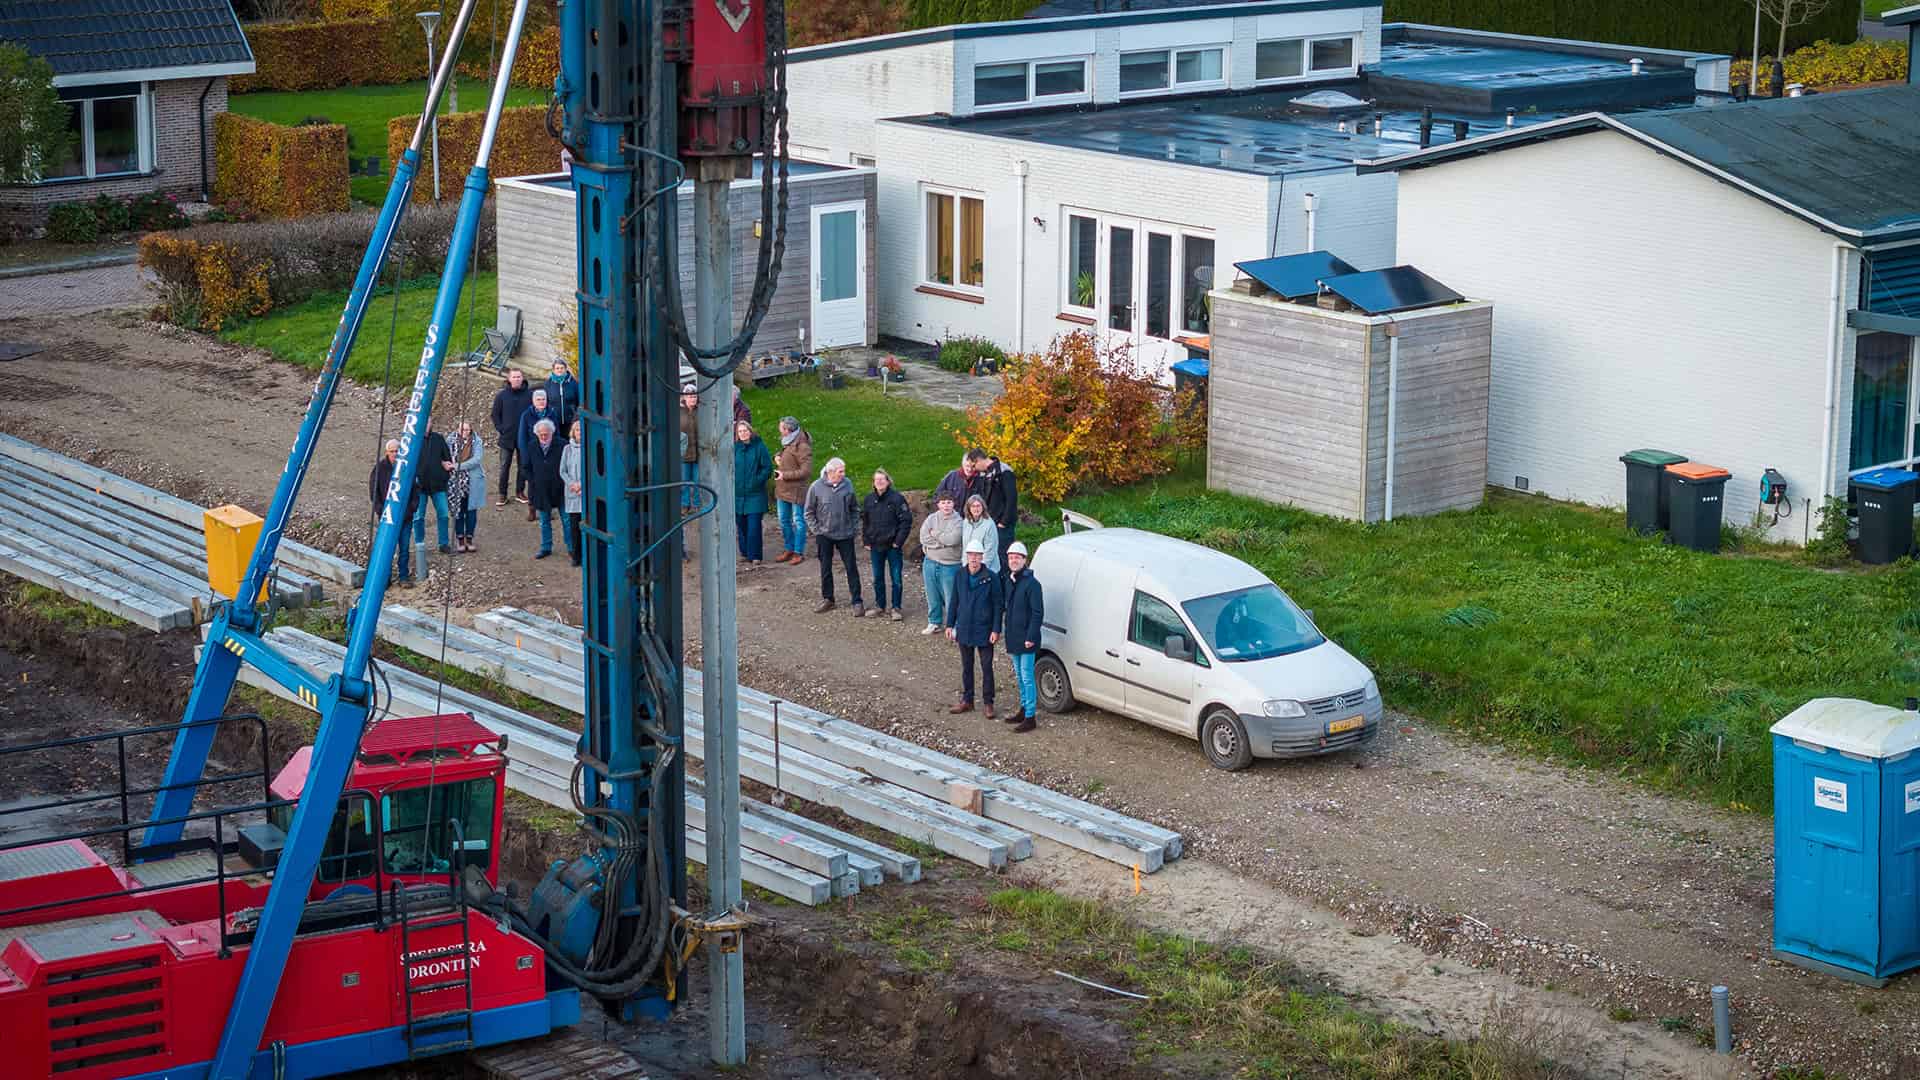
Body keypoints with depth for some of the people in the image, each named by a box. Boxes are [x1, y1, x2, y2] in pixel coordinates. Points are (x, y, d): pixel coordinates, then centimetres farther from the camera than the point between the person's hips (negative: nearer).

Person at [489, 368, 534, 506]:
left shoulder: (529, 394, -1)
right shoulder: (502, 395, 0)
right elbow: (495, 414, 7)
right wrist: (500, 429, -3)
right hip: (507, 437, -1)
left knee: (524, 465, 8)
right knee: (504, 466, 2)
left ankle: (520, 491, 19)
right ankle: (502, 494, 8)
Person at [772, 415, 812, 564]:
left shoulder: (802, 447, -19)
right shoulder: (787, 443, 8)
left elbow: (806, 471, -21)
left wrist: (785, 475, -18)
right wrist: (777, 458, 3)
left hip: (796, 490, -9)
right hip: (782, 489, 9)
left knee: (798, 521, 2)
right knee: (784, 521, 16)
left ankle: (799, 552, 11)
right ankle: (789, 550, 28)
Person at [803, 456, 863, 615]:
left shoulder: (847, 485, -6)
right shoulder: (816, 487, -10)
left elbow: (854, 509, 7)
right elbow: (809, 512, 0)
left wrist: (855, 527, 2)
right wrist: (816, 529, -4)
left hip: (845, 535, 0)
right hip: (825, 535, 0)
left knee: (851, 568, 2)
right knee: (826, 568, 12)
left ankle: (857, 602, 8)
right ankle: (827, 599, 26)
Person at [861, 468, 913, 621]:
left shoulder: (897, 498, -9)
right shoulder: (869, 499, 5)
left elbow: (906, 520, -10)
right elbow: (864, 521, 14)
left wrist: (898, 541, -12)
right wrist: (866, 540, 6)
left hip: (893, 546, -5)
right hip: (875, 546, 5)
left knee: (896, 578, 0)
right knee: (878, 579, 13)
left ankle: (896, 608, 8)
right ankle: (880, 606, 25)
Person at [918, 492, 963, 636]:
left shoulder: (958, 521, -6)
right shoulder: (932, 518, 4)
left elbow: (953, 539, -20)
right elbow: (924, 537, -7)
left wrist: (935, 534, -9)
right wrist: (942, 542, -13)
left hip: (950, 564, -4)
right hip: (931, 562, 4)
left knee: (950, 596, -1)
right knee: (932, 595, 12)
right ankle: (934, 622, 27)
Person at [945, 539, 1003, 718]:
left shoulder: (991, 578, -11)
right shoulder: (960, 576, 0)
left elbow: (997, 606, -8)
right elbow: (953, 602, 8)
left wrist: (996, 630, -11)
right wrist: (950, 625, 5)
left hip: (984, 631, -4)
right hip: (964, 630, 4)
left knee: (987, 668, 4)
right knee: (966, 667, 14)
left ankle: (988, 703, 13)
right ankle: (967, 701, 25)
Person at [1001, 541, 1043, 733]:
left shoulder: (1031, 583, -16)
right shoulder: (1010, 582, 11)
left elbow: (1038, 612, -17)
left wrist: (1031, 637, -21)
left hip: (1026, 640, -9)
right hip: (1013, 638, 9)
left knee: (1027, 677, -6)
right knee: (1020, 677, 18)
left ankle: (1030, 717, -3)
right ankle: (1024, 711, 30)